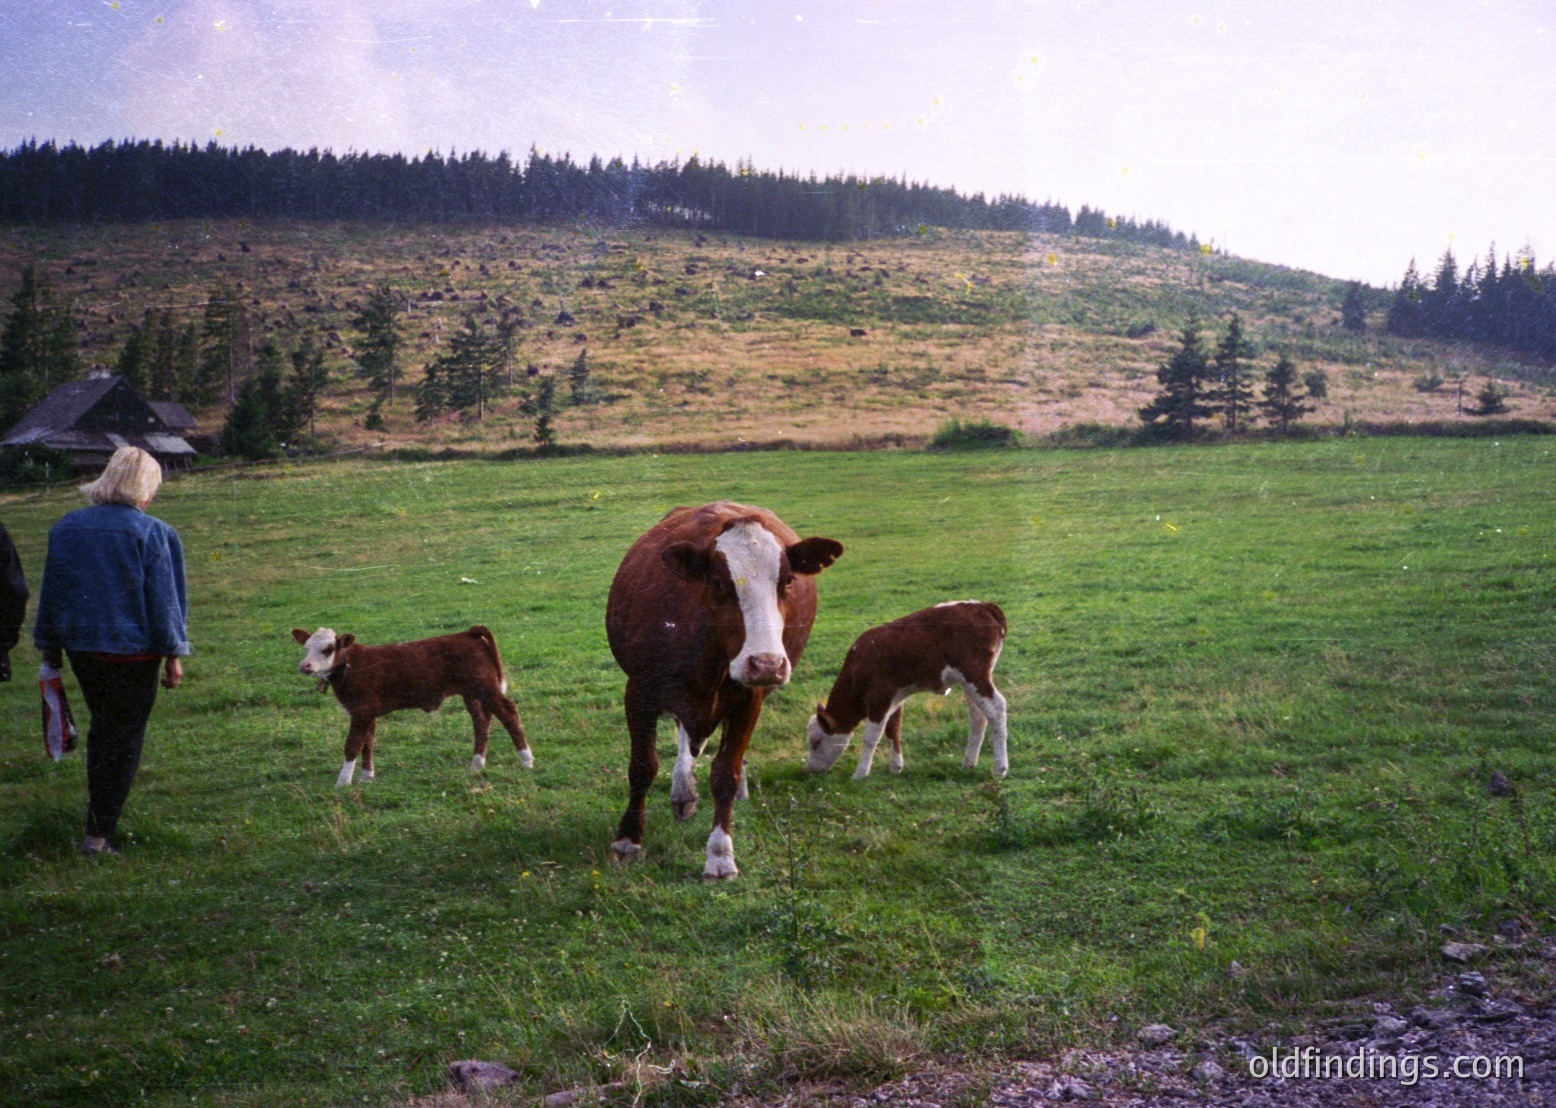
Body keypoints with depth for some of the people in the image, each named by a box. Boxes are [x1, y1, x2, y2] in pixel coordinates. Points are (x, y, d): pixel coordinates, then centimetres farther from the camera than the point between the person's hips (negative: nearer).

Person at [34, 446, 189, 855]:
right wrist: (173, 654, -4)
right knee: (124, 737, 4)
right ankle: (99, 833, 2)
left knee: (101, 728, 23)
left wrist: (50, 645, 18)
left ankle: (99, 814, 32)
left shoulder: (66, 527, 2)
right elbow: (164, 599, -10)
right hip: (133, 652, -5)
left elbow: (51, 592, 8)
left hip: (81, 648, 5)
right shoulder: (152, 533, -13)